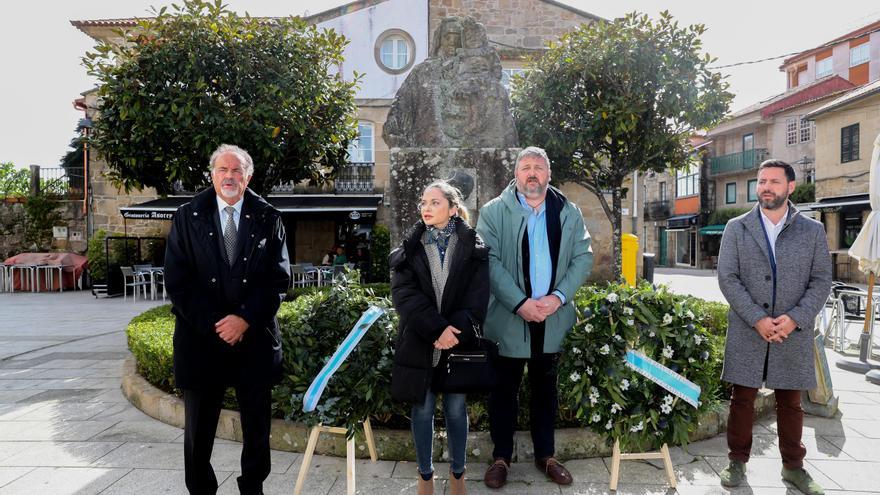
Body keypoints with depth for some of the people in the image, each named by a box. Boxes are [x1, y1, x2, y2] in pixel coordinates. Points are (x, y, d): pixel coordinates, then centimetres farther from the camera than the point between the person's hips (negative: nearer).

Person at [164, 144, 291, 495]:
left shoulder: (268, 219, 2)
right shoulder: (187, 218, 2)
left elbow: (279, 278, -3)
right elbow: (177, 281, -3)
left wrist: (245, 319, -14)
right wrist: (213, 325, -11)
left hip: (255, 337, 0)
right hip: (201, 338, 0)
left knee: (258, 428, 11)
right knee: (198, 429, 13)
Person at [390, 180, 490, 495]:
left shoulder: (472, 246, 1)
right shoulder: (411, 246, 4)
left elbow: (478, 295, -5)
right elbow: (403, 292, -7)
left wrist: (455, 330, -19)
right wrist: (436, 328, -18)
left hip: (459, 341, -1)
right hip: (419, 342, 1)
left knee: (455, 408, 10)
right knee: (423, 409, 9)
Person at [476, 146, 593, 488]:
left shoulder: (569, 213, 6)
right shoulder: (493, 212, -3)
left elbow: (583, 257, 2)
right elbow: (489, 261, -12)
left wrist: (558, 297, -13)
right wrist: (520, 303, -21)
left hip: (552, 317, 3)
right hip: (507, 318, -3)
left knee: (545, 390, 16)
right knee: (503, 391, 9)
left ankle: (546, 456, 32)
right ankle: (501, 457, 25)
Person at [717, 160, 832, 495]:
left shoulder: (812, 231, 5)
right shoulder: (737, 228, 2)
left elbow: (821, 280, 1)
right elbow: (727, 278, -4)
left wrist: (795, 318, -13)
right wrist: (757, 319, -14)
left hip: (794, 332, 1)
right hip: (747, 331, -1)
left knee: (790, 403, 13)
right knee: (742, 400, 7)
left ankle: (793, 466, 28)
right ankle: (738, 461, 21)